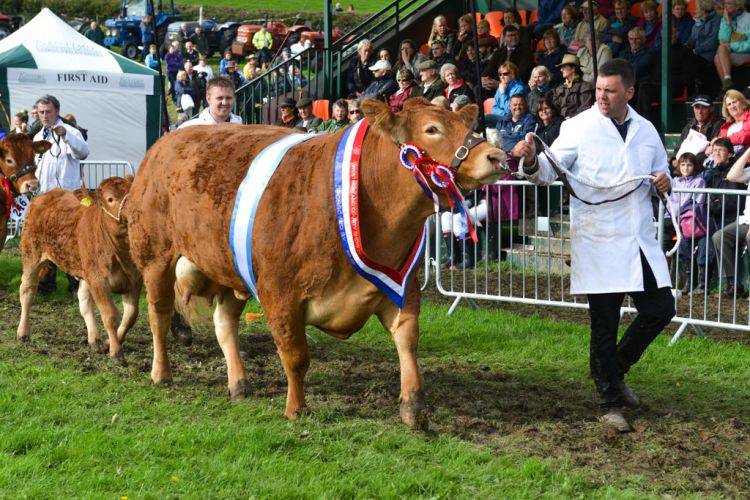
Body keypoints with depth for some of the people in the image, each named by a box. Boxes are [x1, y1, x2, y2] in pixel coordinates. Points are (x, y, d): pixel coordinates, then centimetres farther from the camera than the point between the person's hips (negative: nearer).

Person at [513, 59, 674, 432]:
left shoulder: (646, 131, 10)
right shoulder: (579, 127, -3)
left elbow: (661, 171, 22)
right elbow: (549, 172, -8)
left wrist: (663, 182, -2)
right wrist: (532, 162, -30)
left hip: (640, 240, 5)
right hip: (598, 242, -5)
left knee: (661, 310, 5)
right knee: (605, 324, 0)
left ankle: (615, 369, 28)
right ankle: (610, 403, 13)